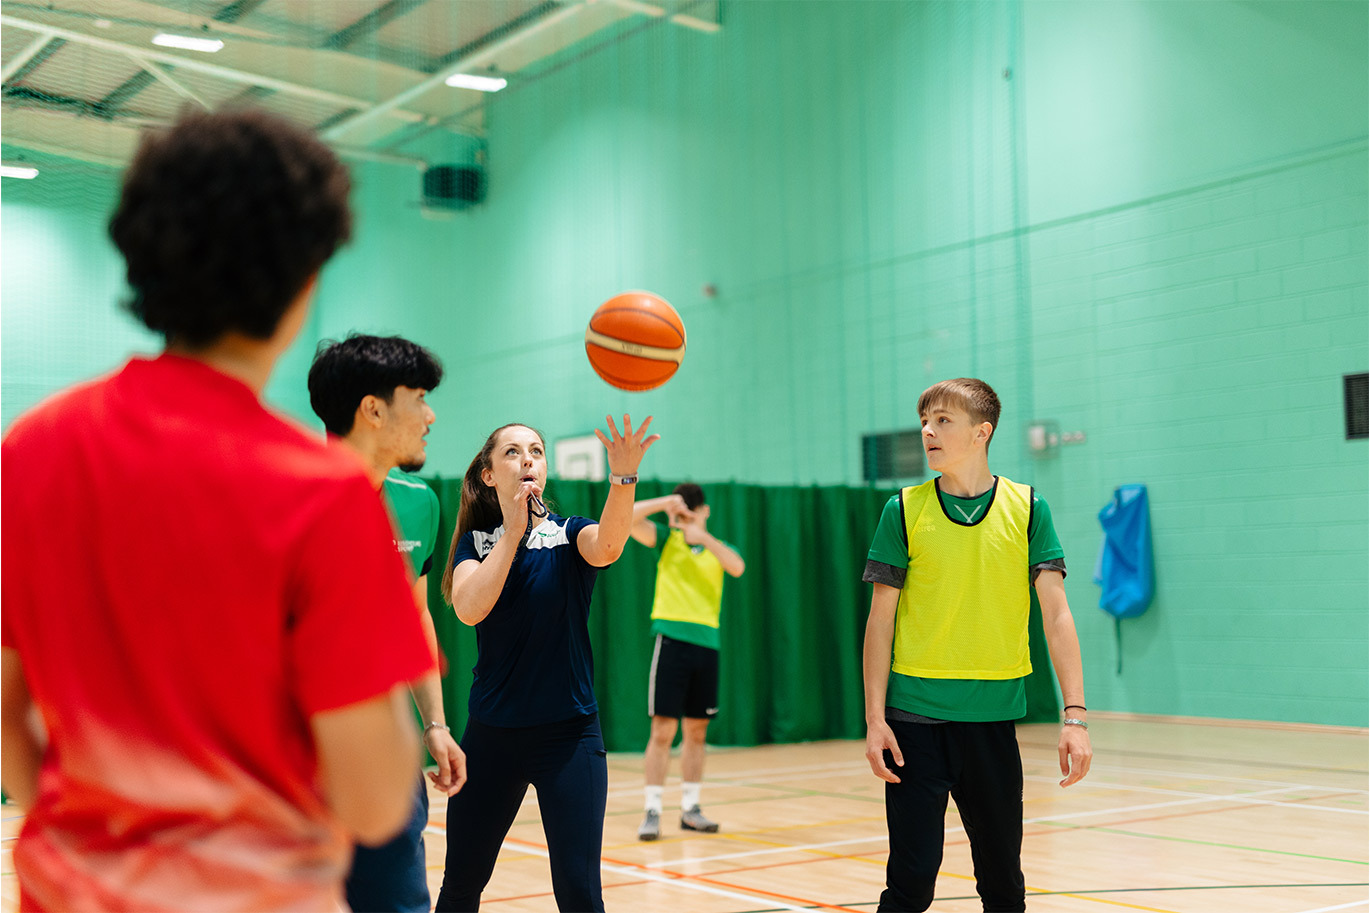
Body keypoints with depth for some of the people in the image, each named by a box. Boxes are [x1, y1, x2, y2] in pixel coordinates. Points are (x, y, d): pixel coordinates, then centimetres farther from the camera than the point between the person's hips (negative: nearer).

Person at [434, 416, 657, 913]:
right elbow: (468, 607, -17)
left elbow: (607, 545, -26)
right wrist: (512, 531, -19)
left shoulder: (567, 533, -1)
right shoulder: (475, 541, 4)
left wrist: (623, 477, -44)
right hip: (491, 735, 2)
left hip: (568, 734, -2)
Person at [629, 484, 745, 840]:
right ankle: (652, 811, -3)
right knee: (663, 730, -7)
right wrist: (666, 502, -13)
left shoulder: (716, 548, 12)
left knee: (696, 731, 9)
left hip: (707, 641, 3)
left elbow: (738, 567, -11)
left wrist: (703, 536, -20)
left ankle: (690, 808, 19)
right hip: (671, 639, -3)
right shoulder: (668, 539, 7)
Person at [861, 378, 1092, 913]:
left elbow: (1056, 613, 0)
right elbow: (881, 618, 2)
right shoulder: (905, 510, 1)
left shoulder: (1026, 508, 2)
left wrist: (1075, 714, -8)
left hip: (994, 716, 1)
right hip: (915, 716, -1)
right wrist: (875, 719, -3)